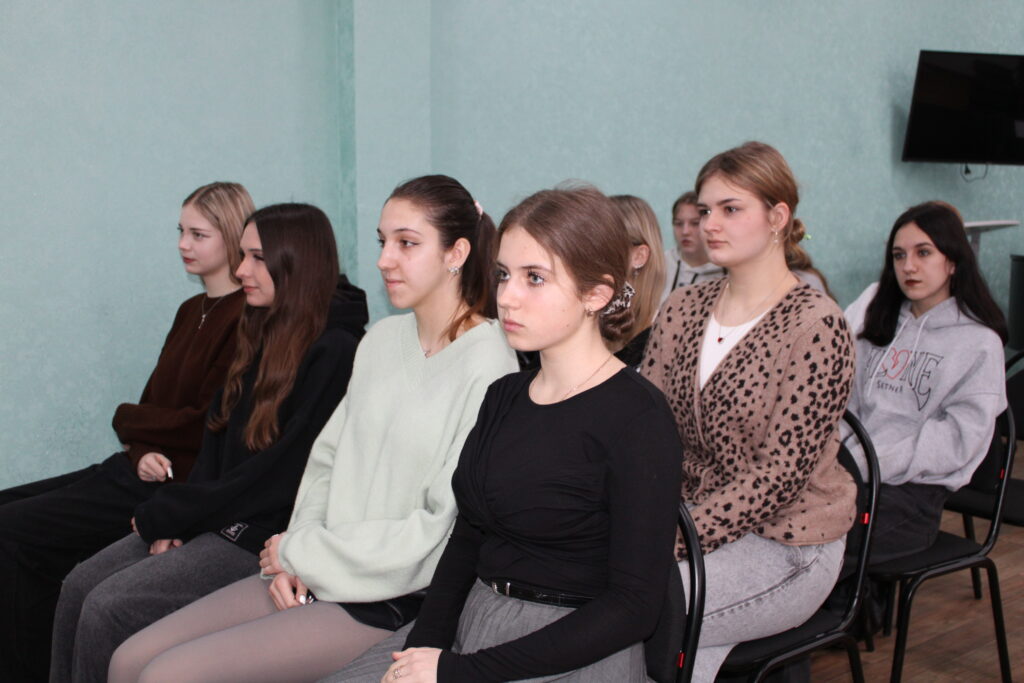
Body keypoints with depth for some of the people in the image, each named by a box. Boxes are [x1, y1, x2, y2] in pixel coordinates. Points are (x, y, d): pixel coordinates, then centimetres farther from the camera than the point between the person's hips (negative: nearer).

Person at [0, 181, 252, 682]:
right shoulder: (192, 311, 16)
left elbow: (205, 425, -18)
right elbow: (155, 401, 13)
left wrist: (128, 418, -2)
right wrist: (144, 451, -9)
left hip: (182, 485, -10)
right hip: (142, 469, 10)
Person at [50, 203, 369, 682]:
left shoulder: (334, 355, -17)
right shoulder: (262, 336, 11)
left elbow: (277, 476, -20)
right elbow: (217, 436, 12)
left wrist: (164, 516, -12)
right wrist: (179, 519, -4)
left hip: (267, 536, -8)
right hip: (218, 516, 8)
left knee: (107, 609, -15)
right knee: (79, 586, -1)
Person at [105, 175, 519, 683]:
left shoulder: (486, 365, -16)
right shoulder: (381, 340, 9)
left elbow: (445, 526, -18)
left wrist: (302, 553, -10)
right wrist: (293, 561, -3)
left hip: (392, 602, -7)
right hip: (312, 579, 7)